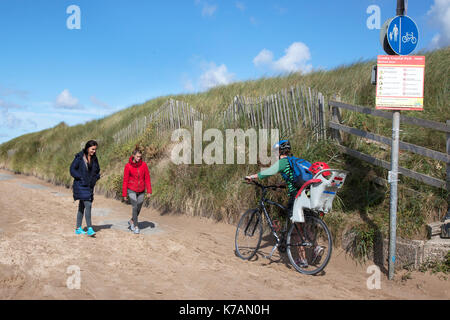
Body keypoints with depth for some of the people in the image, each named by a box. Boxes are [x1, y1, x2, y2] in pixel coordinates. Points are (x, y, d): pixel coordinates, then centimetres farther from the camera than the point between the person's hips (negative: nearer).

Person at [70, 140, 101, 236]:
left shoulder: (94, 159, 8)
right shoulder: (79, 157, -9)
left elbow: (97, 170, 20)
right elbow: (72, 169, -9)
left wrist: (95, 178, 3)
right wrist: (80, 178, -16)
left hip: (89, 185, 7)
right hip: (81, 185, -6)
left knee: (82, 206, 12)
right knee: (88, 205, -15)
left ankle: (78, 228, 20)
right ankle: (89, 228, -14)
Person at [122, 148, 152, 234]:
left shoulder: (144, 164, -4)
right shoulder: (128, 166, -9)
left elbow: (147, 178, 0)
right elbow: (125, 180, -4)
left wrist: (149, 191, -5)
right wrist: (124, 194, -3)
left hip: (141, 191, 3)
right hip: (132, 190, -3)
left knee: (139, 208, 11)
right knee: (135, 207, -12)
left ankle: (132, 221, 37)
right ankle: (136, 226, 3)